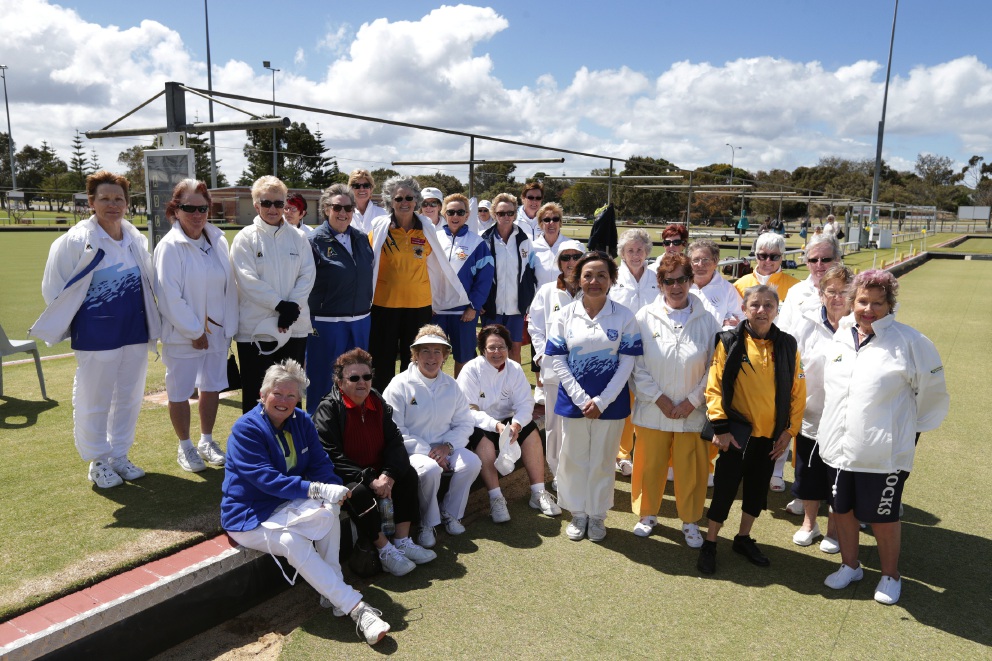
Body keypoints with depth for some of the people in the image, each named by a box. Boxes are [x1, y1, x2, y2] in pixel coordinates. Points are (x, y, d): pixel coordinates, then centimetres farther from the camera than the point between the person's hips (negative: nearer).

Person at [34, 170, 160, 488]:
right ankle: (98, 462, 24)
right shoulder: (75, 241, -10)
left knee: (129, 398, 13)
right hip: (96, 337, -5)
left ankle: (120, 456, 30)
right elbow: (55, 289, -4)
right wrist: (65, 325, 1)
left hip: (135, 333, 5)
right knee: (94, 402, 7)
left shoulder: (136, 239, 5)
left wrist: (151, 326, 11)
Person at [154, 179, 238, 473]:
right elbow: (169, 297, -16)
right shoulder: (169, 247, -13)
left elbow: (230, 287, 3)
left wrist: (228, 327, -1)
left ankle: (207, 441, 34)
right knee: (180, 393, 7)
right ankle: (185, 447, 26)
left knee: (212, 387, 16)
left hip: (217, 332, 5)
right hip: (182, 336, -5)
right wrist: (194, 332, -14)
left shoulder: (219, 241, 2)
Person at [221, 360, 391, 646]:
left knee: (330, 510, -28)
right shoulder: (246, 429, -16)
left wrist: (334, 488, -26)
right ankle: (355, 606, -29)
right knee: (290, 541, -34)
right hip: (251, 517, -5)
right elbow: (266, 478, -25)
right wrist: (316, 490, -34)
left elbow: (320, 464, -2)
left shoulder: (302, 422, 3)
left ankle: (331, 590, -15)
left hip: (286, 505, 5)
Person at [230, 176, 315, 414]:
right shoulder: (245, 238, -1)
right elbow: (248, 280, -10)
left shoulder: (297, 236, 9)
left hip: (294, 326, 3)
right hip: (256, 329, -3)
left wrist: (292, 306, -12)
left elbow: (307, 275, 1)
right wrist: (280, 304, -16)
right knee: (255, 394, 5)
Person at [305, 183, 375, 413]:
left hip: (361, 321, 5)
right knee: (323, 380, 4)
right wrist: (309, 323, -8)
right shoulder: (315, 241, -6)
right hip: (326, 323, -5)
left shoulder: (361, 238, 9)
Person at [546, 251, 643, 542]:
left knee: (602, 461, 12)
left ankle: (597, 515, 31)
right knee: (573, 460, 11)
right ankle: (577, 513, 31)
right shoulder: (565, 315, -2)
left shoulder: (624, 316, -4)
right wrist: (582, 399, -13)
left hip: (610, 403, -1)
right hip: (573, 401, 1)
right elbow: (558, 360, -5)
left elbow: (626, 362, -6)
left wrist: (602, 401, -13)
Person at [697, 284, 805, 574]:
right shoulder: (730, 342, -10)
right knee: (725, 487, 4)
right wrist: (720, 427, -12)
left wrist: (789, 430, 1)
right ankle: (709, 544, 20)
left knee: (758, 488, 16)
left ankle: (743, 539, 36)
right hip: (737, 433, -3)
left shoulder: (787, 345, -1)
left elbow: (797, 391, 4)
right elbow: (715, 386, -10)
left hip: (771, 435, 4)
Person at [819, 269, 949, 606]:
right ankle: (850, 566, 39)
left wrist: (913, 429, 5)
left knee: (883, 518, 10)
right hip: (838, 447, 5)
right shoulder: (841, 337, 3)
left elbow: (932, 392, -2)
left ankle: (890, 575, 34)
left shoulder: (909, 341, -12)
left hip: (884, 453, -5)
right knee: (842, 509, 18)